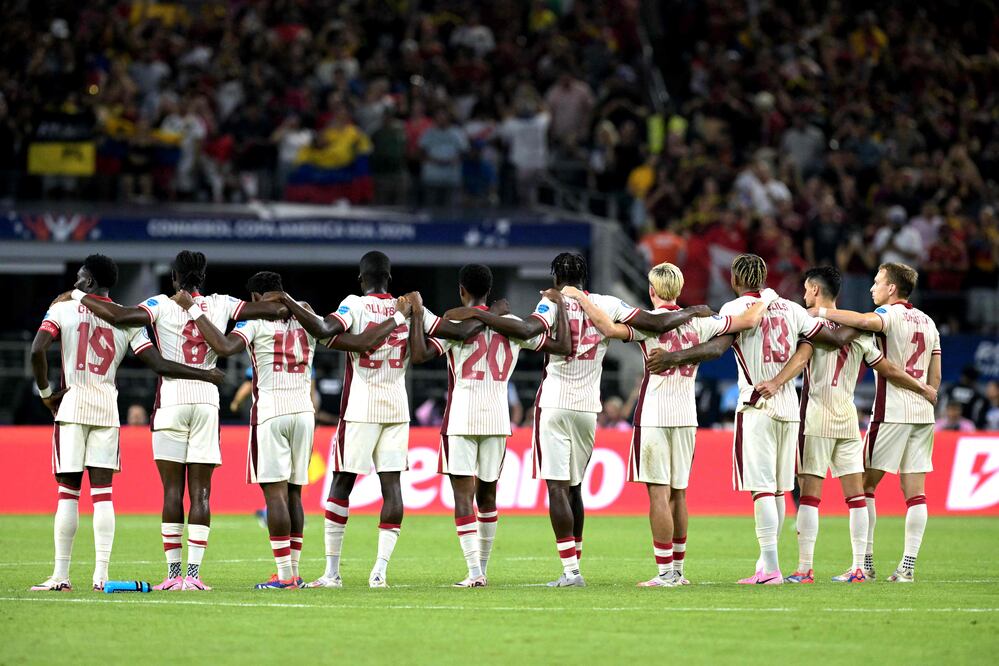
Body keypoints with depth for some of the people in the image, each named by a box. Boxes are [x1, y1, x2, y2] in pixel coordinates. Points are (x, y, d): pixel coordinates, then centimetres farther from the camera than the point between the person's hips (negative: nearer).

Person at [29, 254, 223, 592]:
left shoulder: (63, 309, 0)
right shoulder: (127, 320, 6)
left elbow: (37, 351, -13)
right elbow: (159, 364, -1)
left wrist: (46, 392, 1)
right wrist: (206, 375, 9)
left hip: (71, 407, -2)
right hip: (107, 409, 2)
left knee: (68, 493, 1)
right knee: (102, 492, 3)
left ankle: (61, 575, 1)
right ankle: (101, 575, -2)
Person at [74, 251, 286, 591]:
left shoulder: (162, 305, -3)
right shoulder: (221, 305, 5)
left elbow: (118, 316, -16)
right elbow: (276, 309, 4)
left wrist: (79, 296, -2)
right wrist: (285, 307, 28)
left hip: (172, 400, -2)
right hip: (208, 401, 2)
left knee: (172, 489, 2)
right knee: (200, 492, 2)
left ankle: (173, 573, -1)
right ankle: (193, 573, -4)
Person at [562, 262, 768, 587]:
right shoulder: (700, 323, 6)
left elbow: (611, 329, -25)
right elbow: (749, 320, 13)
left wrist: (580, 297, -13)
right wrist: (762, 301, 34)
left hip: (654, 414, -5)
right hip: (686, 416, 5)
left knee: (659, 492, -5)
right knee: (678, 493, 12)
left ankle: (665, 573, -8)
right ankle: (677, 570, 17)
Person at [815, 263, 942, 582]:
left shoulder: (891, 314, -7)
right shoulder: (928, 322, 15)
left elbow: (864, 321, -30)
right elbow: (935, 377, 17)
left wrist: (822, 312, -21)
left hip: (891, 412, -7)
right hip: (923, 415, 7)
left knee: (865, 485, 2)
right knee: (915, 492, 3)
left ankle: (865, 562, -2)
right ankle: (908, 565, -1)